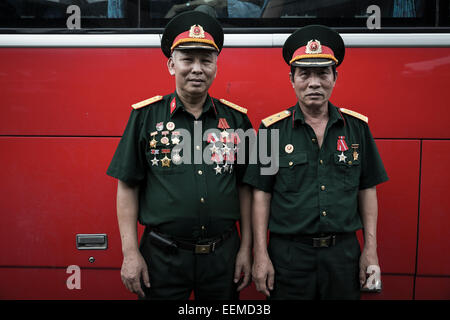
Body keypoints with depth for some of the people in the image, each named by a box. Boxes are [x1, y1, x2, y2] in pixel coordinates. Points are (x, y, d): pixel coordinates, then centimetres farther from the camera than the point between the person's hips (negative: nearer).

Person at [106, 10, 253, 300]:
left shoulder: (237, 119, 1)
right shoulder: (145, 116, -3)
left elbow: (245, 187, 4)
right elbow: (127, 186, -2)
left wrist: (246, 248, 2)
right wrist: (130, 252, -6)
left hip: (223, 254, 2)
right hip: (162, 255, -1)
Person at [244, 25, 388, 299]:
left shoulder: (357, 127, 2)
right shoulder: (273, 129, -5)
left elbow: (367, 190, 6)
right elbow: (262, 195, -4)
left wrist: (371, 248, 3)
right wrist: (261, 254, -7)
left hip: (344, 252, 2)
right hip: (288, 253, -2)